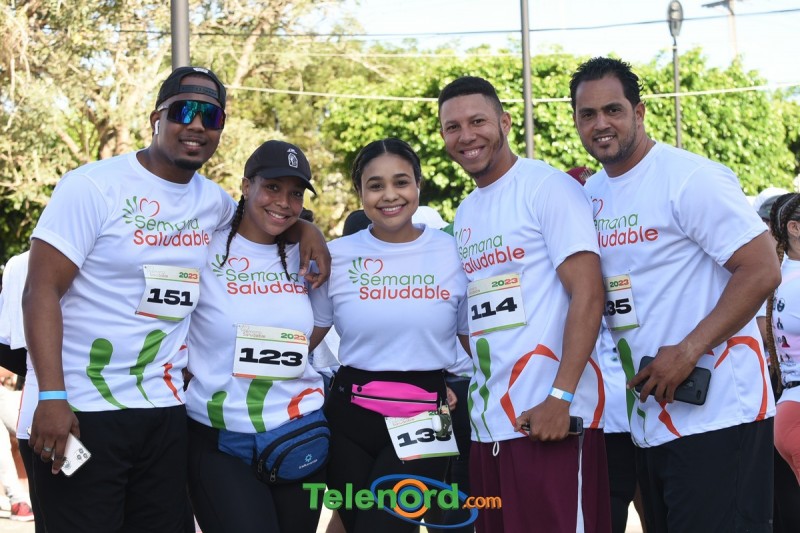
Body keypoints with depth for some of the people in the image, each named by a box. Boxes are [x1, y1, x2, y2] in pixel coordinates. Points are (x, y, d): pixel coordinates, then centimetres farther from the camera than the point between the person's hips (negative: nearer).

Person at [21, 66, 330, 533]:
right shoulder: (94, 187, -8)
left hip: (165, 412, 6)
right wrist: (51, 397, -21)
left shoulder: (213, 200, 11)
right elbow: (42, 291, -12)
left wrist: (307, 231, 11)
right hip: (84, 413, -6)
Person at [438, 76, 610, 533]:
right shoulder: (464, 215, 17)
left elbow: (588, 294, -13)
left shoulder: (548, 187, -5)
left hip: (549, 417, -7)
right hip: (487, 424, 7)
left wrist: (560, 397, -20)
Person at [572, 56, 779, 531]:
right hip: (649, 418, 8)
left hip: (717, 415, -8)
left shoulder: (690, 179, -12)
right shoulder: (590, 195, 11)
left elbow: (762, 271, -17)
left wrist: (688, 351, -21)